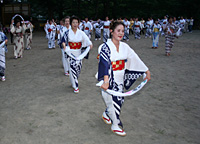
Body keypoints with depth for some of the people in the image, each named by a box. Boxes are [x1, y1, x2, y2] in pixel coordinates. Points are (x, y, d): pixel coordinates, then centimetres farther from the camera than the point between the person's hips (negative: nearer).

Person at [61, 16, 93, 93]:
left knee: (78, 68, 10)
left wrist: (90, 44, -26)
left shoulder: (81, 33, 0)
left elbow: (86, 39, -6)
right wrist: (64, 45, -25)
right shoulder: (67, 33, -5)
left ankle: (74, 81, 39)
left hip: (78, 53, 3)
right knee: (72, 68, -9)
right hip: (70, 53, -3)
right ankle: (75, 86, 0)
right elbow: (63, 40, -3)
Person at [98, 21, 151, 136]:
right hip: (109, 79, -6)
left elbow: (136, 59, 8)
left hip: (120, 79, 6)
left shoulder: (124, 46, 3)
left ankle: (106, 115, 43)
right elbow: (105, 63, -31)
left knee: (119, 100, 14)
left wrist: (147, 70, 8)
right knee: (113, 100, 3)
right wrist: (106, 80, -45)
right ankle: (115, 126, 23)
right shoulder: (106, 46, -16)